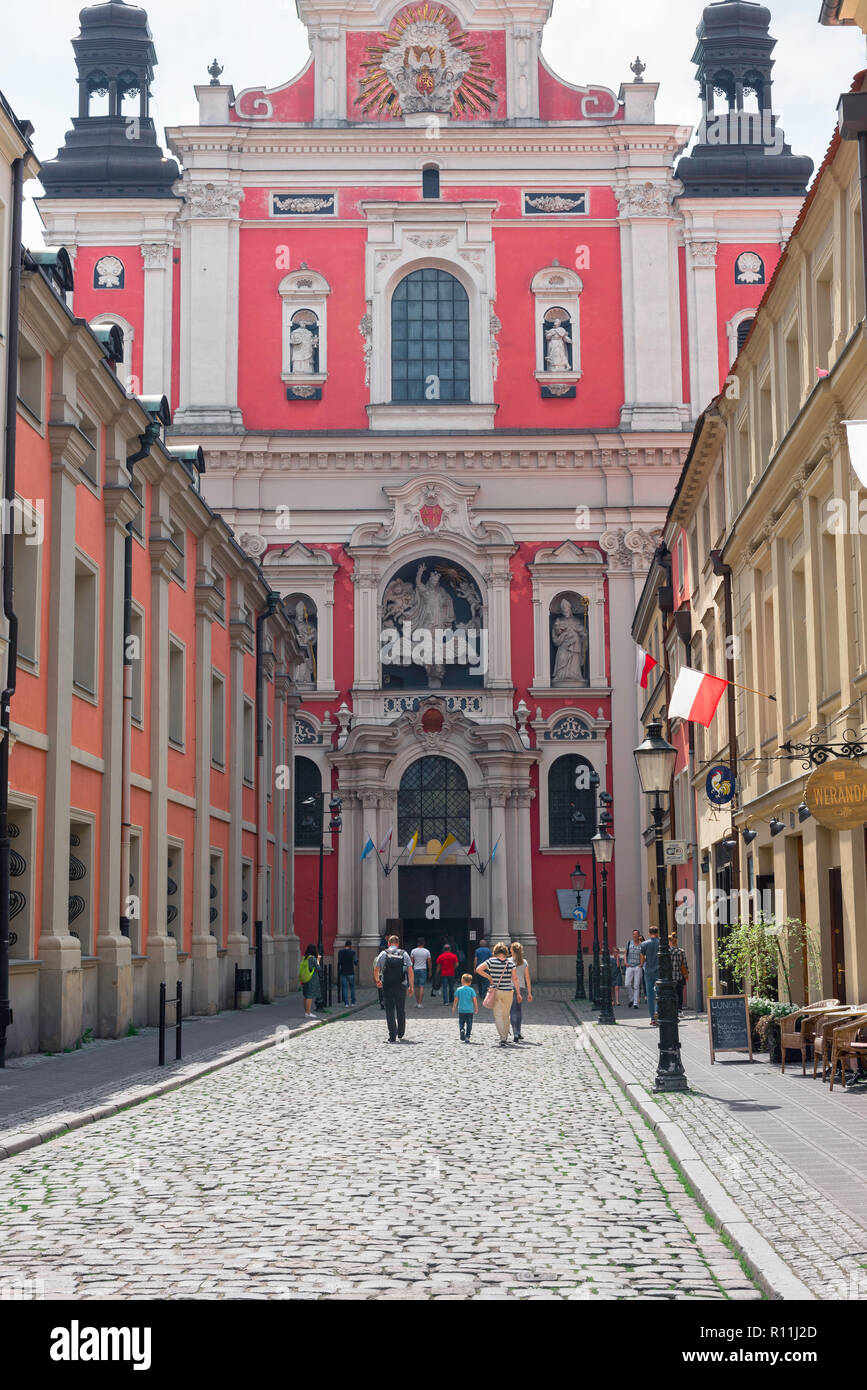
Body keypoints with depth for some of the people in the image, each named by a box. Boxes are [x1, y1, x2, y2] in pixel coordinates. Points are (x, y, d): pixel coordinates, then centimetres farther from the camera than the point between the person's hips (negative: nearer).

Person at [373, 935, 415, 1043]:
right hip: (401, 986, 1)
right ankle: (400, 1035, 22)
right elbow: (410, 970, -2)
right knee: (401, 1011, 15)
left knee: (390, 1011, 2)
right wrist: (411, 986, 3)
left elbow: (376, 970, 0)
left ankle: (392, 1036, -5)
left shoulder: (383, 954, 2)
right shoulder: (404, 954, 4)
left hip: (387, 986, -1)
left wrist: (377, 981, 19)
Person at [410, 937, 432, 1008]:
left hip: (415, 970, 1)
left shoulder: (413, 951, -1)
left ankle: (417, 1002, 19)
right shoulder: (427, 951, -2)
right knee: (422, 987, -4)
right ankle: (420, 1003, -11)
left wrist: (411, 970, 8)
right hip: (423, 970, -1)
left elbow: (411, 962, -1)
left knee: (417, 987, 13)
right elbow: (429, 962, 2)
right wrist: (430, 971, 13)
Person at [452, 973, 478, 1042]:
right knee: (469, 1025, 8)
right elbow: (474, 1000, -4)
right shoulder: (471, 990, -3)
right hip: (470, 1010, 0)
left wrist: (454, 1008, 13)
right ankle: (467, 1036, 0)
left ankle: (462, 1030, -21)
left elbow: (456, 999, 1)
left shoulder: (459, 989, -1)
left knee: (461, 1024, 8)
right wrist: (476, 1008, 6)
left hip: (461, 1010, 0)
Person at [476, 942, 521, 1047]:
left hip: (495, 991, -1)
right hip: (508, 991, 1)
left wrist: (489, 977, 0)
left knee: (498, 1016, 1)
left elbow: (479, 969, -10)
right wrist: (518, 993, 0)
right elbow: (515, 978, -5)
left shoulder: (491, 961, -5)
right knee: (506, 1016, 15)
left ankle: (502, 1038, -15)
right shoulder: (510, 962, -4)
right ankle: (506, 1039, 23)